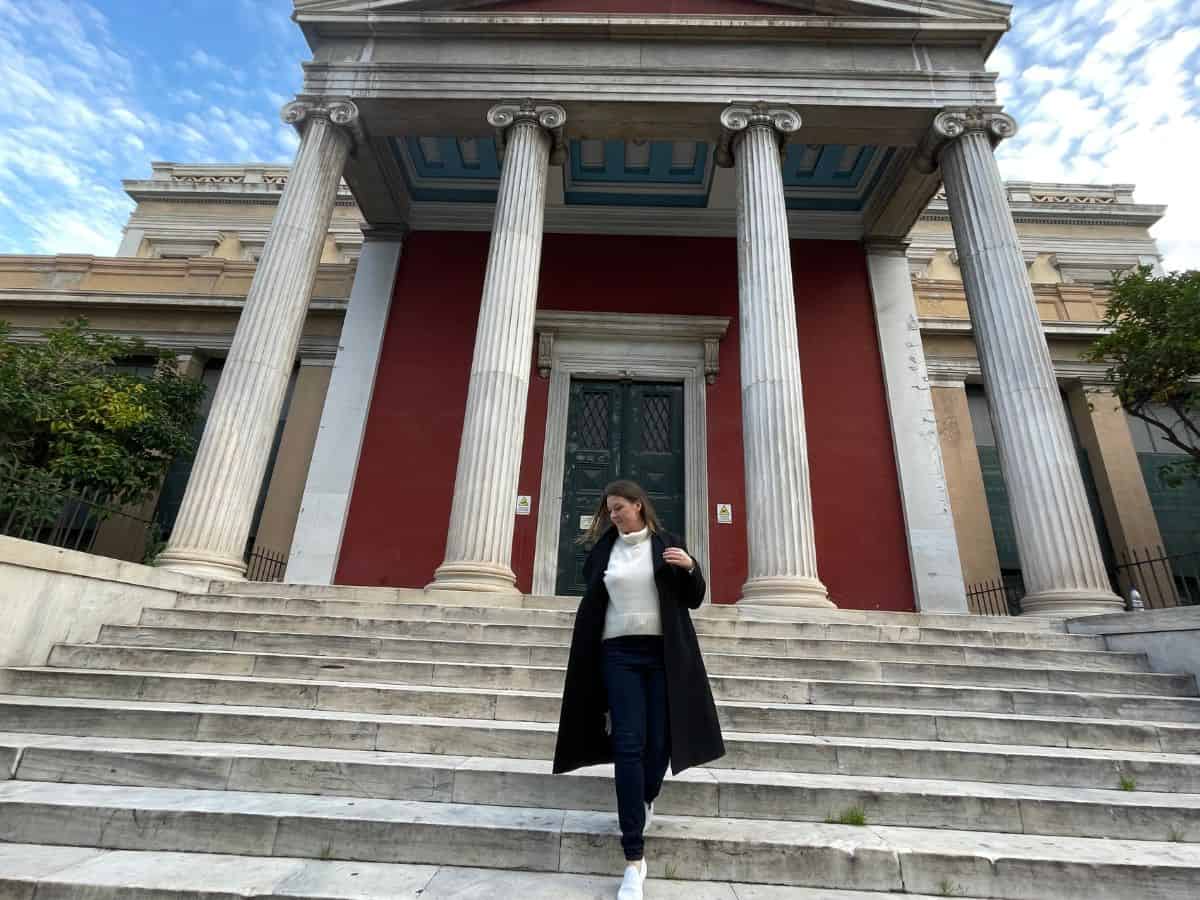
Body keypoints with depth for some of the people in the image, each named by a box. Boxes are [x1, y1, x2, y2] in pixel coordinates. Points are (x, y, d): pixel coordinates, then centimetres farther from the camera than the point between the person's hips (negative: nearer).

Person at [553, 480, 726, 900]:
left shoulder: (667, 544, 3)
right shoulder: (602, 549, 6)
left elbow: (693, 600, 4)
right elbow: (591, 605, 12)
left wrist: (690, 568, -15)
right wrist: (587, 657, 10)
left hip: (662, 654, 0)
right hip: (618, 654, 0)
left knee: (660, 742, 6)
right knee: (628, 746, -4)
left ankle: (646, 800, 40)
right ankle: (634, 858, 4)